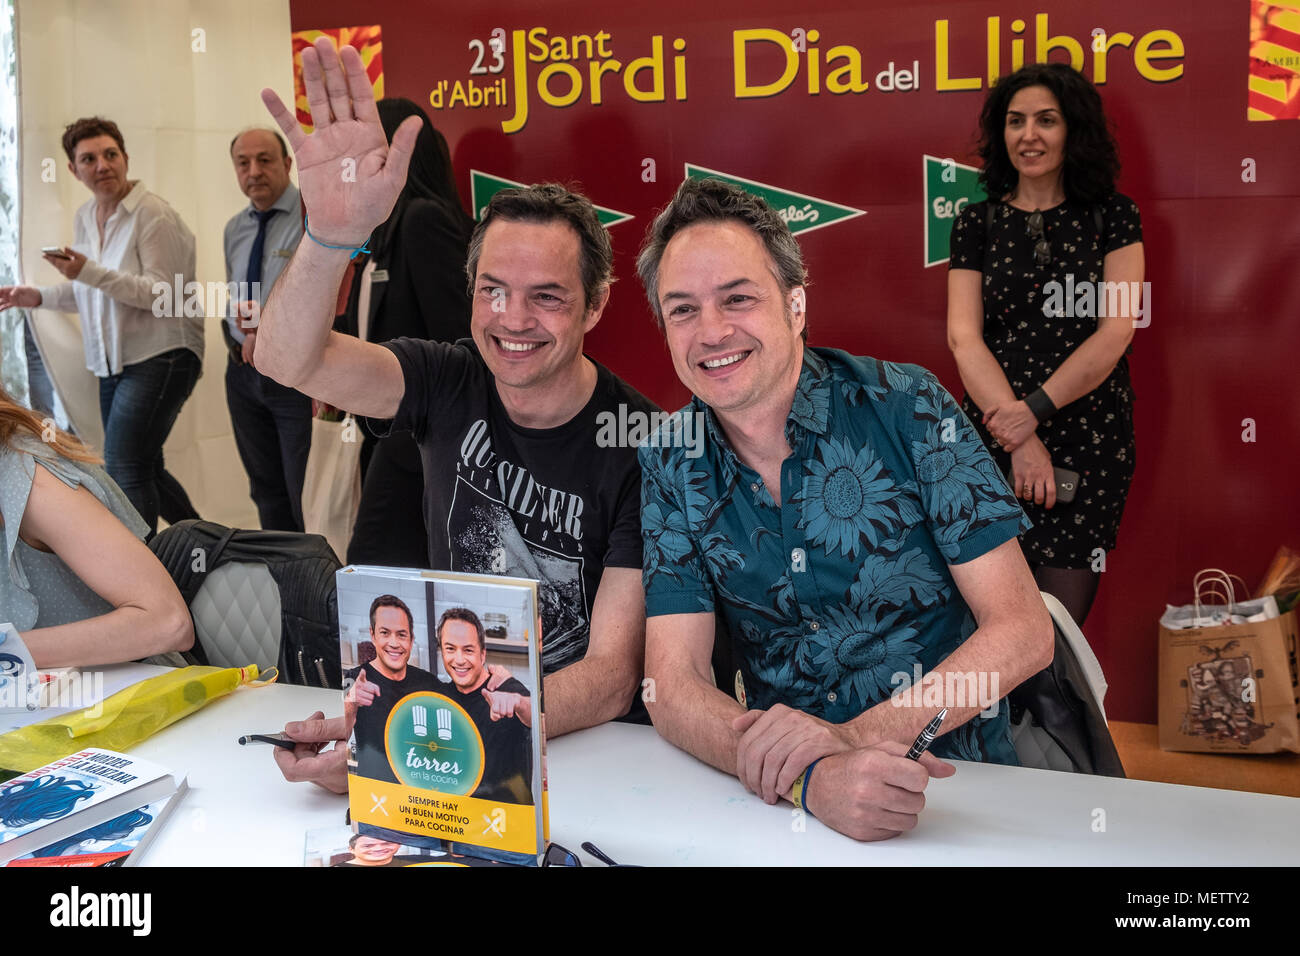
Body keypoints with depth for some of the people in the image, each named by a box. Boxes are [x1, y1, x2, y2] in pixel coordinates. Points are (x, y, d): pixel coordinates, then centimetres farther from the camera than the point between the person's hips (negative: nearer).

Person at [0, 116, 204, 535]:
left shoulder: (152, 214, -13)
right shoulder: (85, 217, 11)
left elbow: (161, 293, -20)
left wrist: (89, 271, -26)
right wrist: (40, 297, 9)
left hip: (161, 357, -9)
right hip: (114, 362, 9)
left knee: (124, 467, -14)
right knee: (144, 470, 16)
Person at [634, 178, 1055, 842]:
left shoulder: (906, 406, -9)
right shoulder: (669, 465, -2)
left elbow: (1023, 632, -10)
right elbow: (673, 684, -8)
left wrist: (855, 735, -25)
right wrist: (809, 778, -27)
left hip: (957, 777, -2)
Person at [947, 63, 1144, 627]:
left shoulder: (1112, 216, 6)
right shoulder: (977, 224, 7)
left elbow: (1116, 331, -5)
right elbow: (964, 338, -3)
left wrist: (1033, 410, -15)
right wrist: (1020, 440, -13)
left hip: (1091, 442, 0)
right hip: (995, 440, 1)